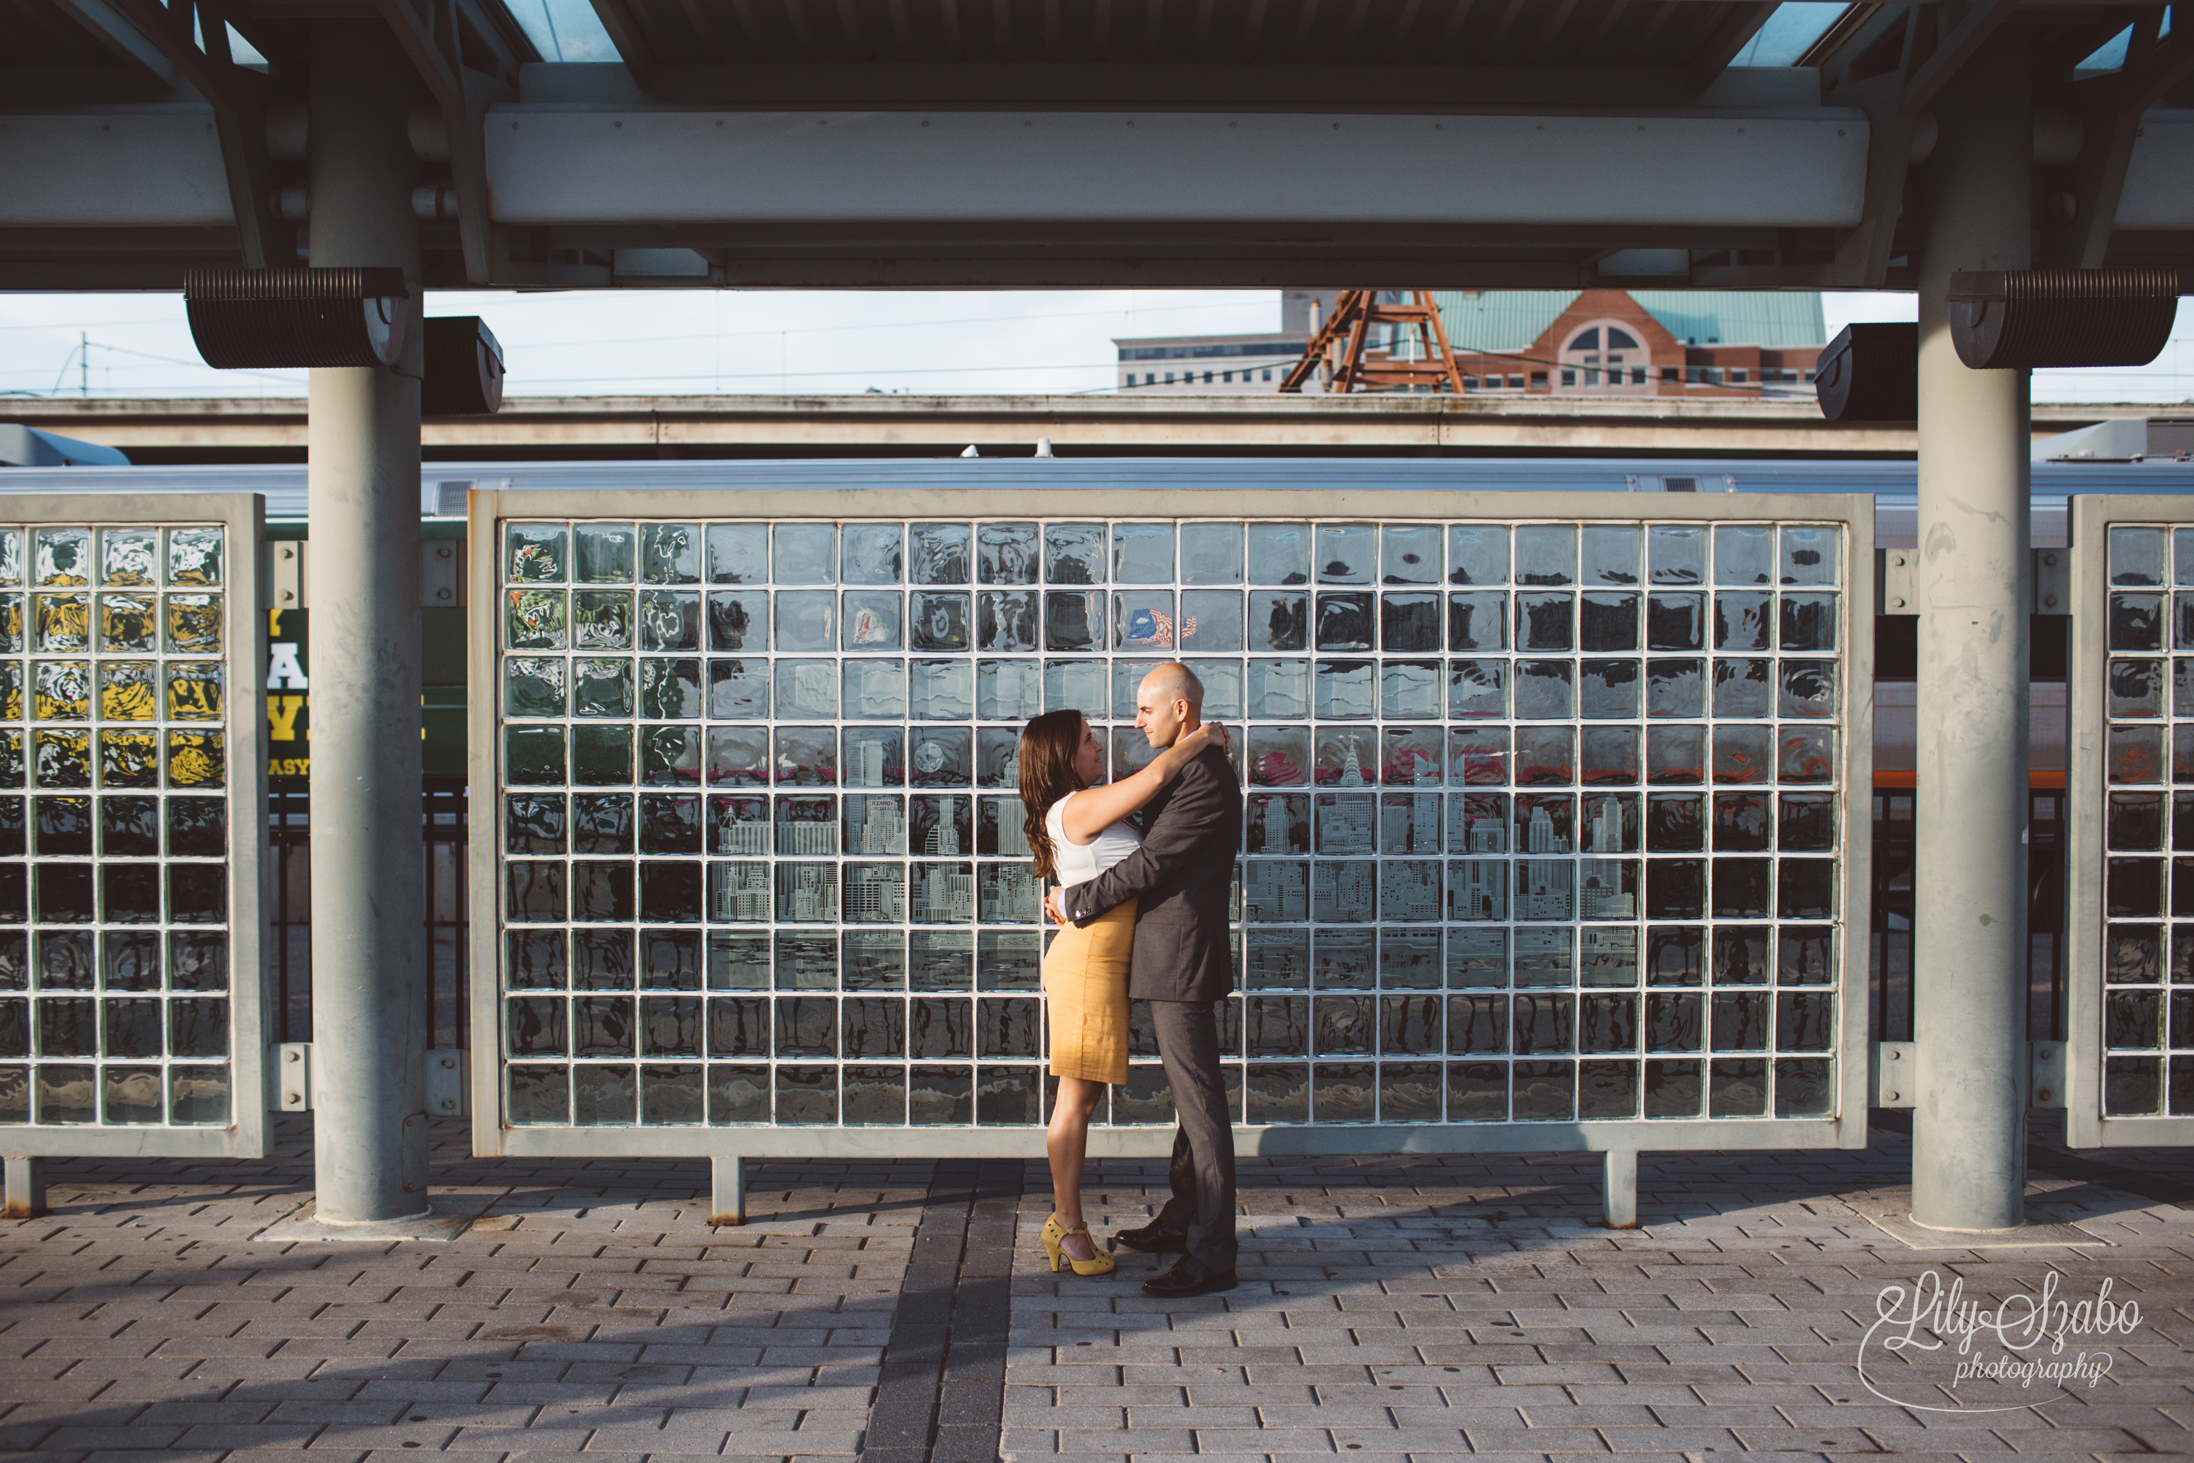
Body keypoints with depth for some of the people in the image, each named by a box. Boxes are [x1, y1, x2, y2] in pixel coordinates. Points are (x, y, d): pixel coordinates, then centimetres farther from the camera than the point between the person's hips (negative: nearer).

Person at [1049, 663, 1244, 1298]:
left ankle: (1210, 1256, -5)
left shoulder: (1207, 779, -18)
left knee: (1201, 1104, -8)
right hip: (1168, 960, 11)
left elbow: (1149, 864, -19)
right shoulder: (1186, 771, 16)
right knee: (1189, 1098, 19)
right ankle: (1181, 1221, 31)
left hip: (1182, 961, -11)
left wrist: (1076, 902, -9)